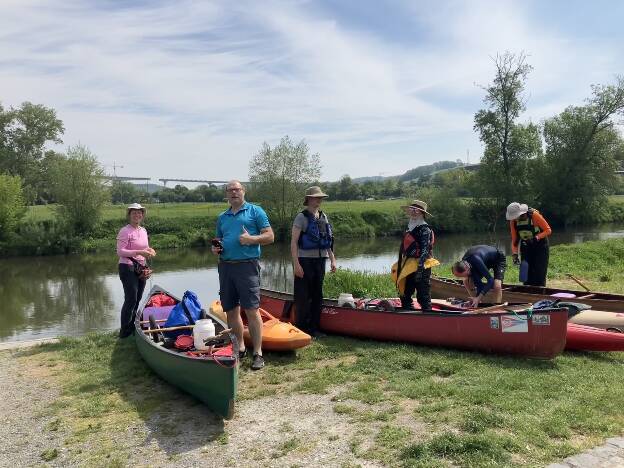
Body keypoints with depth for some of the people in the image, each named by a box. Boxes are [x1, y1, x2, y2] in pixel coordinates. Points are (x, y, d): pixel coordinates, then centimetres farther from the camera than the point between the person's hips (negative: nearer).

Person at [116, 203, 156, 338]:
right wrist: (139, 252, -25)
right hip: (128, 268, -8)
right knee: (131, 299, -8)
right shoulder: (125, 231, -11)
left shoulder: (143, 231, 12)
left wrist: (149, 251, -1)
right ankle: (124, 331, 2)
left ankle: (132, 326, 24)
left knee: (137, 300, 12)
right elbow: (120, 251, -18)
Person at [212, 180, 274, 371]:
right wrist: (215, 248, 5)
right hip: (225, 266, 6)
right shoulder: (222, 217, 19)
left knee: (251, 310, -9)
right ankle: (240, 348, 24)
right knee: (231, 311, 9)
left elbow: (269, 236, -1)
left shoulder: (255, 211, 4)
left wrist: (251, 239, -18)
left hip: (247, 265, -6)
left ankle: (258, 353, -3)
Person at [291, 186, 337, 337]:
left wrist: (332, 260, 12)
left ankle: (314, 328, 22)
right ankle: (301, 329, 10)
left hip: (320, 260, 6)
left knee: (317, 295, 12)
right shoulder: (302, 217, -8)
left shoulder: (323, 217, 11)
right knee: (303, 296, 0)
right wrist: (296, 264, -19)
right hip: (305, 260, -6)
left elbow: (328, 241, 17)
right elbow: (294, 242, -12)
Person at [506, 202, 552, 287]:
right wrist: (515, 254, -15)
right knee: (527, 275, 5)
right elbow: (514, 240, -4)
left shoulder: (534, 215, -22)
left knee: (539, 275, -7)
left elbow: (548, 230, -15)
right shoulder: (513, 221, -9)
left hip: (540, 246, -4)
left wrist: (536, 238, -28)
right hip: (526, 247, 4)